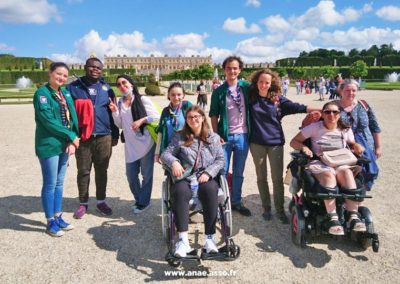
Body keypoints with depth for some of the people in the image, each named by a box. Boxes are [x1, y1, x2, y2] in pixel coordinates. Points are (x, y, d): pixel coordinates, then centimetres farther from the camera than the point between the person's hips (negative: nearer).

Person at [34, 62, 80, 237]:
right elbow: (48, 121, -17)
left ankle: (58, 217, 25)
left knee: (59, 183, 14)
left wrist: (72, 140, -6)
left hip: (65, 145, 6)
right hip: (49, 145, -6)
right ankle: (50, 222, 14)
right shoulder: (42, 93, -9)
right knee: (50, 184, 1)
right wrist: (71, 136, -12)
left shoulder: (66, 93, 11)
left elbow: (73, 118, 6)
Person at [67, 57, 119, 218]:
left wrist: (115, 134, 10)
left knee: (102, 171, 10)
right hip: (82, 137, -2)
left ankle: (101, 201, 24)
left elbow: (113, 112, 12)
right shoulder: (74, 87, 3)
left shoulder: (106, 88, 11)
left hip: (104, 137, 2)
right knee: (83, 171, 6)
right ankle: (83, 203, 20)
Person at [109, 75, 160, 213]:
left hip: (146, 142, -5)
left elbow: (157, 116, -7)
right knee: (131, 175, 10)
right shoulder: (120, 102, 9)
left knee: (146, 174, 5)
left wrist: (142, 120, -17)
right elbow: (120, 125, 9)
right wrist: (115, 112, -5)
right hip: (130, 145, 5)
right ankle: (139, 199, 31)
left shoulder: (142, 99, -5)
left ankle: (143, 201, 21)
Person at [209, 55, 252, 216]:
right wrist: (216, 135, -9)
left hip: (243, 136, 2)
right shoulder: (218, 91, -1)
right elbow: (214, 115, 0)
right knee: (222, 171, 5)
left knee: (238, 172, 13)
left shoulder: (246, 87, 1)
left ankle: (236, 202, 27)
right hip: (225, 136, -1)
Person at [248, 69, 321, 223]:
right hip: (257, 143, 1)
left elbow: (294, 106, -17)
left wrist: (310, 109, -30)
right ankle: (266, 208, 26)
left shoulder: (277, 99, -3)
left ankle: (280, 209, 18)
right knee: (261, 177, 11)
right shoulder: (251, 97, 0)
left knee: (277, 178, 3)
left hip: (275, 142, 0)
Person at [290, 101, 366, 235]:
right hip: (318, 164, -2)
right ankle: (333, 218, -43)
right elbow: (293, 142, 3)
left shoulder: (345, 130, 9)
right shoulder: (315, 127, 1)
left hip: (341, 163, 3)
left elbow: (352, 144, 24)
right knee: (329, 174, -38)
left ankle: (353, 216, -39)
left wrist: (357, 146, -2)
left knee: (346, 172, -34)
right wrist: (303, 147, -19)